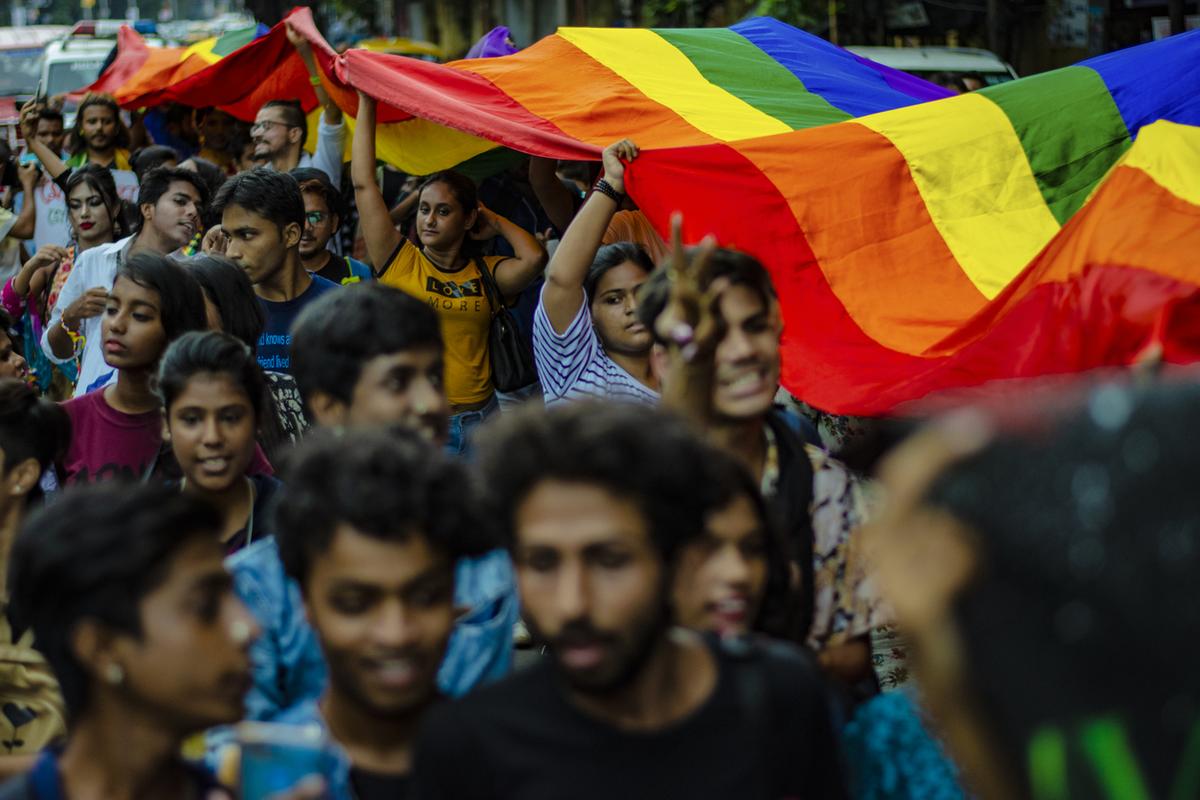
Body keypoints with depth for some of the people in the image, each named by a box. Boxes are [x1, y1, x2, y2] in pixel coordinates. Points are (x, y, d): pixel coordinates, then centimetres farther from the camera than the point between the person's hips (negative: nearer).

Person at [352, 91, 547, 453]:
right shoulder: (398, 261, 3)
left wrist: (495, 221, 7)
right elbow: (363, 184, 0)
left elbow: (534, 257, -12)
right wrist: (366, 102, 2)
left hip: (479, 419, 2)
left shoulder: (486, 273, 8)